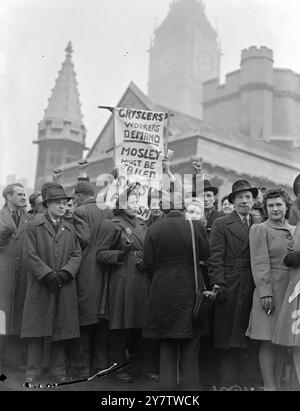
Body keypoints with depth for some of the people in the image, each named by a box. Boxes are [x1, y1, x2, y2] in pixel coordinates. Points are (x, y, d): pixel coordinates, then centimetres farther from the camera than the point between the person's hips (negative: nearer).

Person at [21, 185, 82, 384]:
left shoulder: (70, 229, 16)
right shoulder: (34, 227, 4)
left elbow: (76, 255, 9)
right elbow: (31, 255, -4)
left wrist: (65, 272, -9)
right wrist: (47, 274, -14)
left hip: (65, 287, 3)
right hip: (40, 286, -3)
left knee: (62, 329, 5)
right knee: (37, 330, -1)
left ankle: (59, 371, 15)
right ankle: (33, 372, 6)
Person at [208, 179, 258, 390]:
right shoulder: (221, 224, 3)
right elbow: (215, 257, -3)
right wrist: (218, 284, -12)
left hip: (253, 289, 3)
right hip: (230, 289, -3)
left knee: (246, 337, 6)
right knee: (229, 341, 0)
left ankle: (246, 380, 16)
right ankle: (229, 382, 7)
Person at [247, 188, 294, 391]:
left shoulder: (293, 230, 15)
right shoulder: (260, 229, -2)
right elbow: (260, 263, -9)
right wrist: (265, 292, -16)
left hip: (291, 290, 6)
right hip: (271, 288, -5)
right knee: (269, 340, -3)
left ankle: (278, 384, 17)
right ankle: (269, 386, 3)